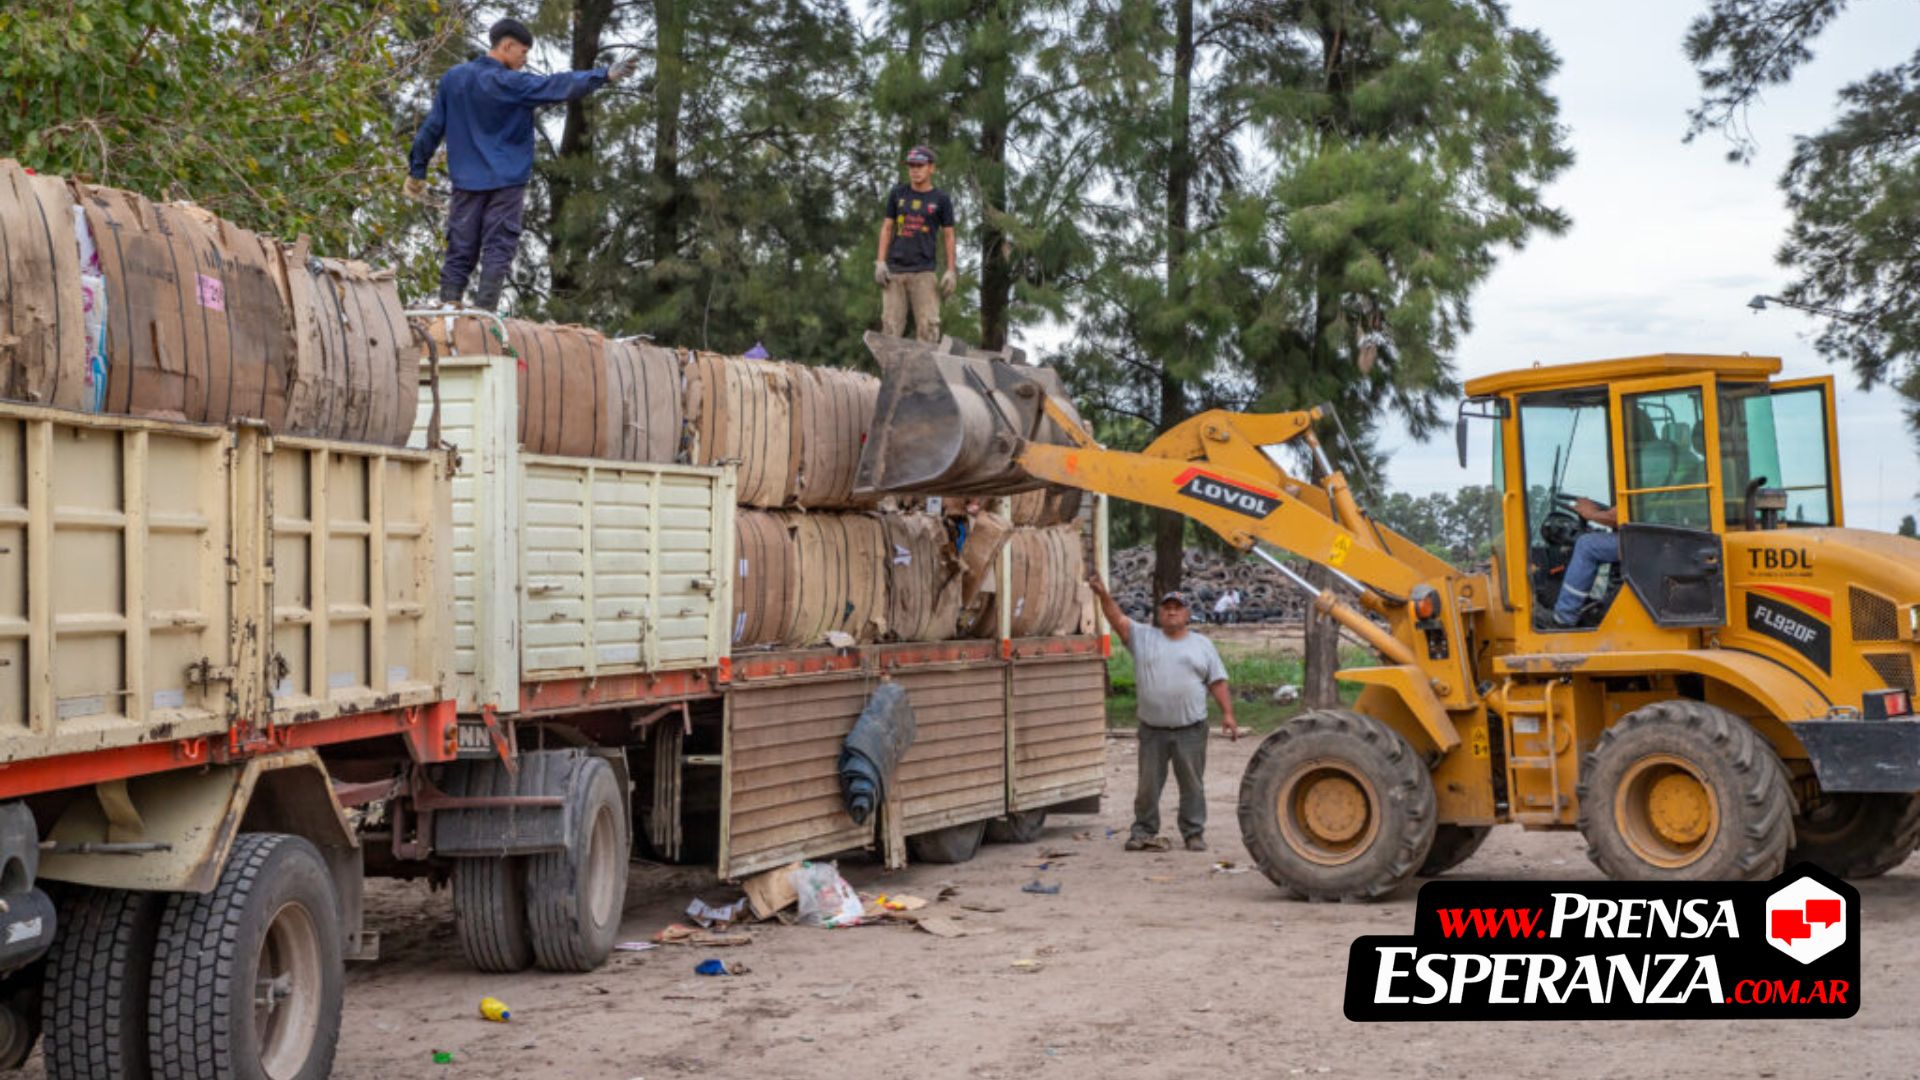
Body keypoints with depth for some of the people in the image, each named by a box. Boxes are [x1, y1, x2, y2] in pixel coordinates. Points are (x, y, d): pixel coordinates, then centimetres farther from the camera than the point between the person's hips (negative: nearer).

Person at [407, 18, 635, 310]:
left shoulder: (452, 79, 6)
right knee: (497, 252, -2)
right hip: (506, 181, -5)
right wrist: (605, 75, -12)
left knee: (460, 251, 7)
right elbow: (559, 86, -15)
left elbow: (432, 127, 9)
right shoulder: (513, 84, -10)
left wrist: (417, 171, 15)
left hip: (466, 182, 5)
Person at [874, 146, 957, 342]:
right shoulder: (897, 193, 11)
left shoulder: (940, 199, 6)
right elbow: (887, 228, 13)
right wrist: (880, 262, 3)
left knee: (928, 324, -10)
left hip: (923, 272, -2)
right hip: (894, 270, 2)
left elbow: (948, 236, 8)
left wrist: (950, 271, 1)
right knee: (891, 323, -2)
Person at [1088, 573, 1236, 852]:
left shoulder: (1202, 645, 9)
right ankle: (1143, 832, 16)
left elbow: (1217, 682, 7)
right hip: (1152, 731, 0)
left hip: (1191, 730, 0)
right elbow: (1118, 619, -7)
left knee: (1192, 784, 5)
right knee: (1148, 785, 6)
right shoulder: (1143, 637, 6)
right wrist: (1103, 594, -23)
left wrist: (1227, 713, -3)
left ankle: (1194, 834, 14)